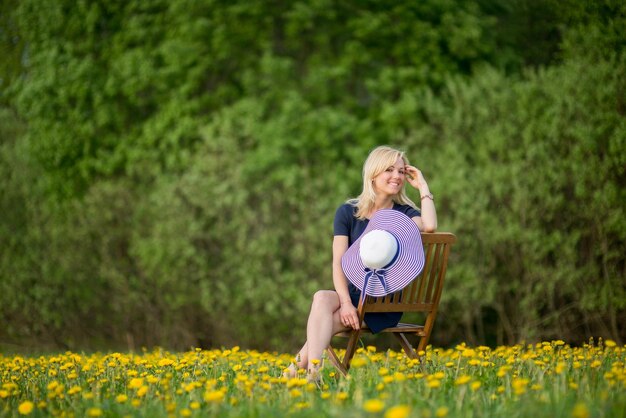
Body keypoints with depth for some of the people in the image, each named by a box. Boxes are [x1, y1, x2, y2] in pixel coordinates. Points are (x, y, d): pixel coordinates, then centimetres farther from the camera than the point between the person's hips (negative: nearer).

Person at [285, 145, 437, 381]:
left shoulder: (404, 213, 5)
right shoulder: (348, 213, 7)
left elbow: (429, 226, -21)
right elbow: (339, 263, -2)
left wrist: (423, 186, -8)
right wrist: (345, 302, -18)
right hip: (353, 294, 2)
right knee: (322, 298, -33)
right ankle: (312, 374, -45)